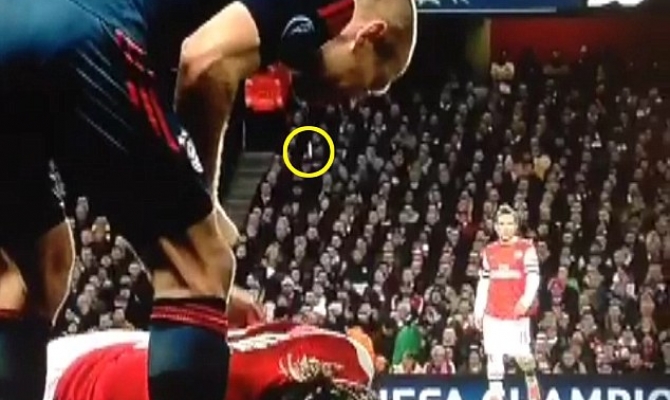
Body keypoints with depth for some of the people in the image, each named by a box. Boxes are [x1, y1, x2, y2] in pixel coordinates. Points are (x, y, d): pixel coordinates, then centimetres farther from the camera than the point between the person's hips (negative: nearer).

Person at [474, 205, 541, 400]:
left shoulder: (526, 248, -1)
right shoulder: (489, 252, 12)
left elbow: (533, 277, -9)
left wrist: (527, 300, -25)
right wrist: (478, 311, 13)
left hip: (517, 312, -4)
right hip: (493, 313, 4)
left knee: (522, 355, -5)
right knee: (493, 355, -1)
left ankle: (531, 380, 25)